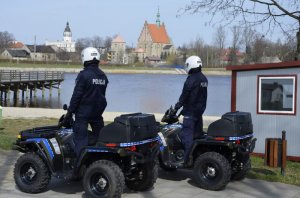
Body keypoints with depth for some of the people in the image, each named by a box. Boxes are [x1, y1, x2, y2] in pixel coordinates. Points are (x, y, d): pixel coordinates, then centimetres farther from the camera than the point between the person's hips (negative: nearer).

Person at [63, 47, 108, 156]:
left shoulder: (84, 75, -13)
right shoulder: (103, 76, 7)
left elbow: (77, 95, -13)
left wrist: (70, 111, -7)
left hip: (83, 112, -6)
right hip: (98, 112, 6)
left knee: (80, 139, -3)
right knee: (99, 138, 14)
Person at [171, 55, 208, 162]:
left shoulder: (191, 79, -16)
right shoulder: (204, 79, 11)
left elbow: (184, 96, -16)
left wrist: (176, 108, -9)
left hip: (190, 111, -9)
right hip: (200, 110, 9)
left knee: (187, 135, -7)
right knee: (198, 133, 15)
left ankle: (186, 159, -10)